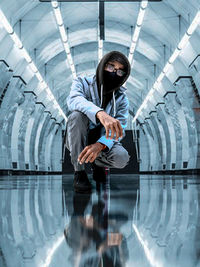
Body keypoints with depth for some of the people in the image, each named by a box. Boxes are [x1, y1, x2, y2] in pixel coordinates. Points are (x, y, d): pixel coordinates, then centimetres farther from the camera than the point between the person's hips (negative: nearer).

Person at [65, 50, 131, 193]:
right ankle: (79, 172, -22)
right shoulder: (83, 83, -10)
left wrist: (100, 145, -38)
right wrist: (101, 114, -54)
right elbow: (74, 100, -34)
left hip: (103, 140, 2)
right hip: (77, 140, -1)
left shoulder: (122, 99, -3)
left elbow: (119, 129, -15)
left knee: (121, 158, -30)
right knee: (77, 115, -32)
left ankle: (98, 163, 9)